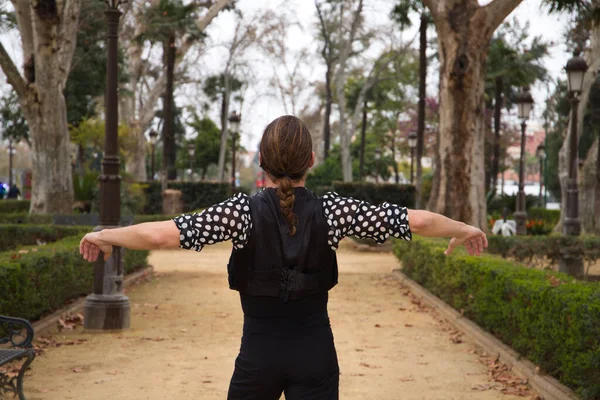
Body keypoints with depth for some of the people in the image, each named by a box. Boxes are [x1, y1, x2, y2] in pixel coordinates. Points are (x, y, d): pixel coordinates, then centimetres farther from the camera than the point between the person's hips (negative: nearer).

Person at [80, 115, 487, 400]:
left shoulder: (244, 212, -11)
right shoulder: (331, 211, -6)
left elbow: (162, 235, -19)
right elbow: (417, 221, -4)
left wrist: (105, 236, -3)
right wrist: (464, 230, 14)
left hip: (259, 351, -1)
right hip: (316, 352, 1)